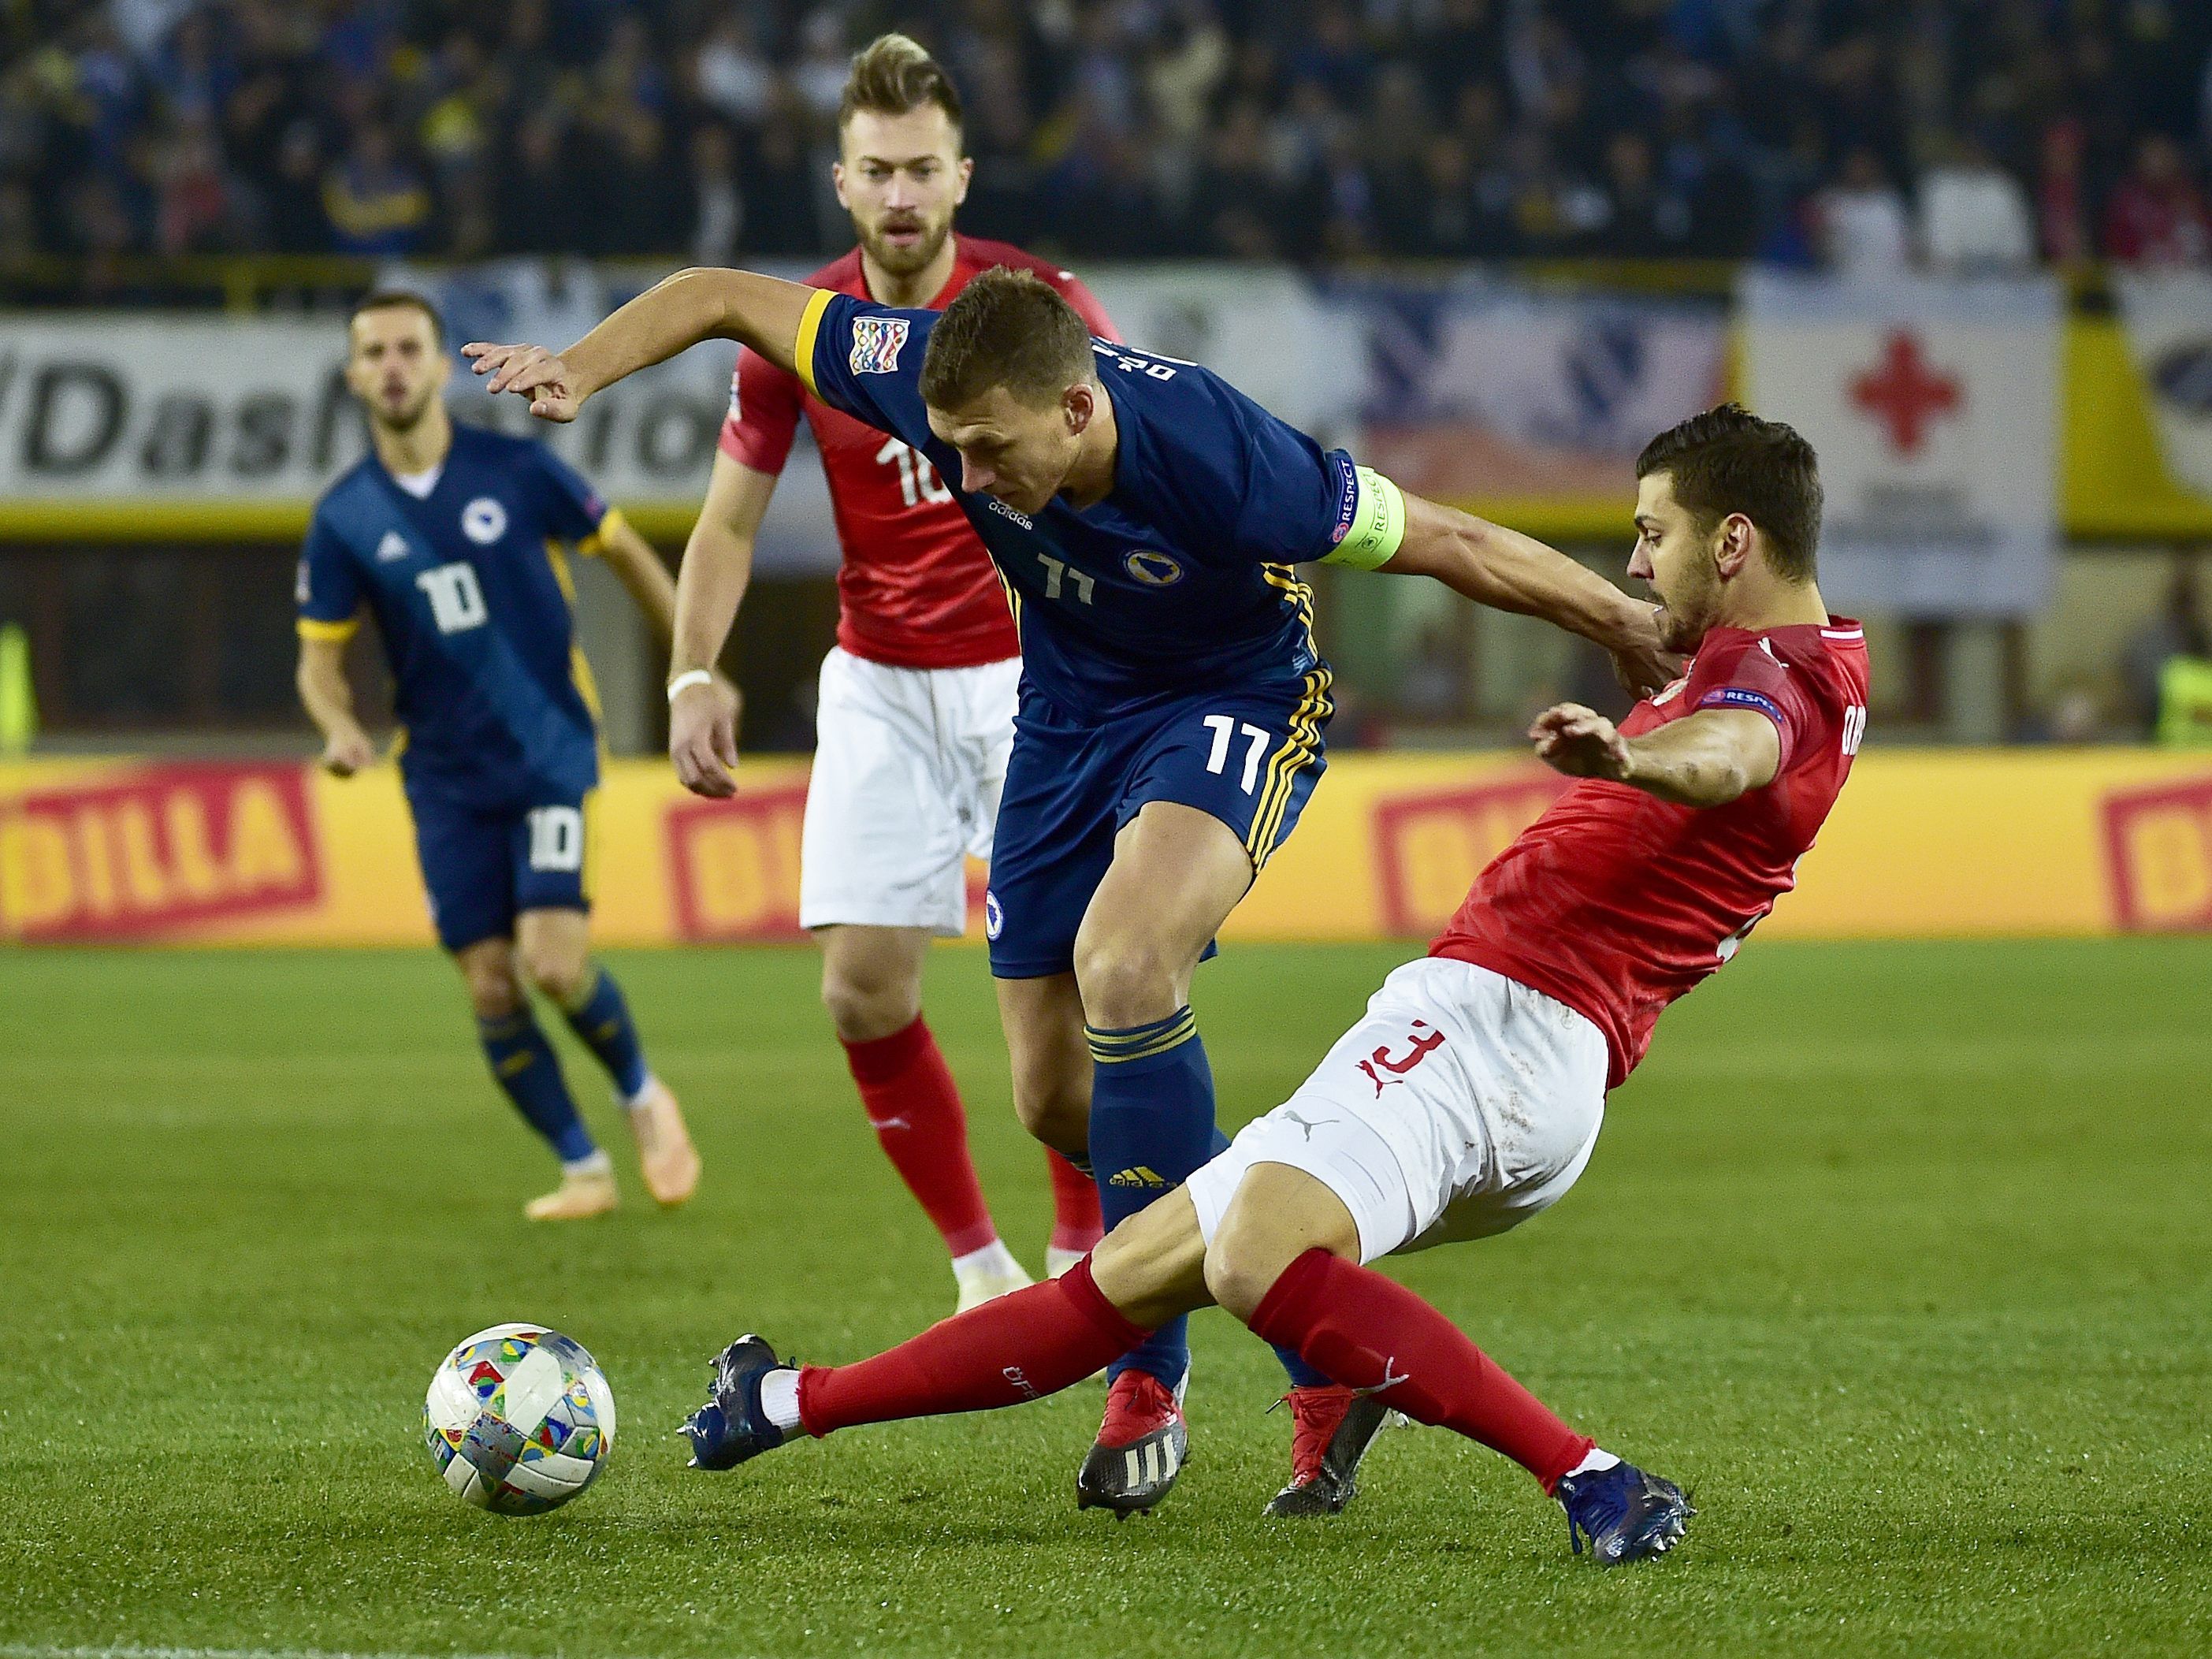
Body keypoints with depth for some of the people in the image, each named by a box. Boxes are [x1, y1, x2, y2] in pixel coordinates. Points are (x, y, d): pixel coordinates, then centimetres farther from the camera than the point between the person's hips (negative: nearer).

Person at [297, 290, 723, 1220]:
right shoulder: (344, 518, 0)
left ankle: (642, 1096, 11)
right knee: (490, 989, -2)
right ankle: (582, 1168, 15)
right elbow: (320, 657, 5)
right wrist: (340, 727, -17)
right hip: (446, 779, 3)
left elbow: (624, 552, 8)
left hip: (549, 751, -3)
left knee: (553, 961, -18)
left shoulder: (516, 471, -5)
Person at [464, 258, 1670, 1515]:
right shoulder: (935, 379, -25)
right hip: (1070, 707, 6)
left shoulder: (1218, 458, -35)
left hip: (1239, 698, -6)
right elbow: (724, 297, -12)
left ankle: (1151, 1375, -22)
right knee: (1058, 1098, 4)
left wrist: (1638, 633, -14)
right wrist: (578, 369, -25)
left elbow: (1449, 544, -23)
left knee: (1119, 964, -33)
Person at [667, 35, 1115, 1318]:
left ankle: (1083, 1262, 8)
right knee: (864, 993, -6)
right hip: (879, 687, 3)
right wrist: (693, 674, -9)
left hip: (1029, 672, -3)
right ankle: (982, 1270, 10)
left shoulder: (1039, 304, -11)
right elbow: (731, 521, 5)